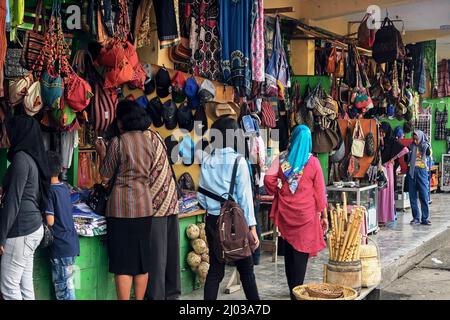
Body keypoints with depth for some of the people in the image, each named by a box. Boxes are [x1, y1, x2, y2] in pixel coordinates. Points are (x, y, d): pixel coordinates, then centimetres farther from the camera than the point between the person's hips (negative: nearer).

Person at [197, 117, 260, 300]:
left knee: (215, 268, 8)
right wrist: (251, 226, -8)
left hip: (213, 220, 4)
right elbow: (245, 196, -10)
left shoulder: (206, 161, 2)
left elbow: (201, 196, 5)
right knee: (245, 268, 9)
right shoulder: (238, 161, -9)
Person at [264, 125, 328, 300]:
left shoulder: (282, 158, -1)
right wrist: (324, 215, 6)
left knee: (289, 250, 14)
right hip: (305, 212, -2)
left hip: (285, 211, 3)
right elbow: (320, 191, -1)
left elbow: (268, 179, -11)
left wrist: (277, 192, 10)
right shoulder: (312, 161, -4)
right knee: (301, 250, 2)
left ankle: (292, 289, 24)